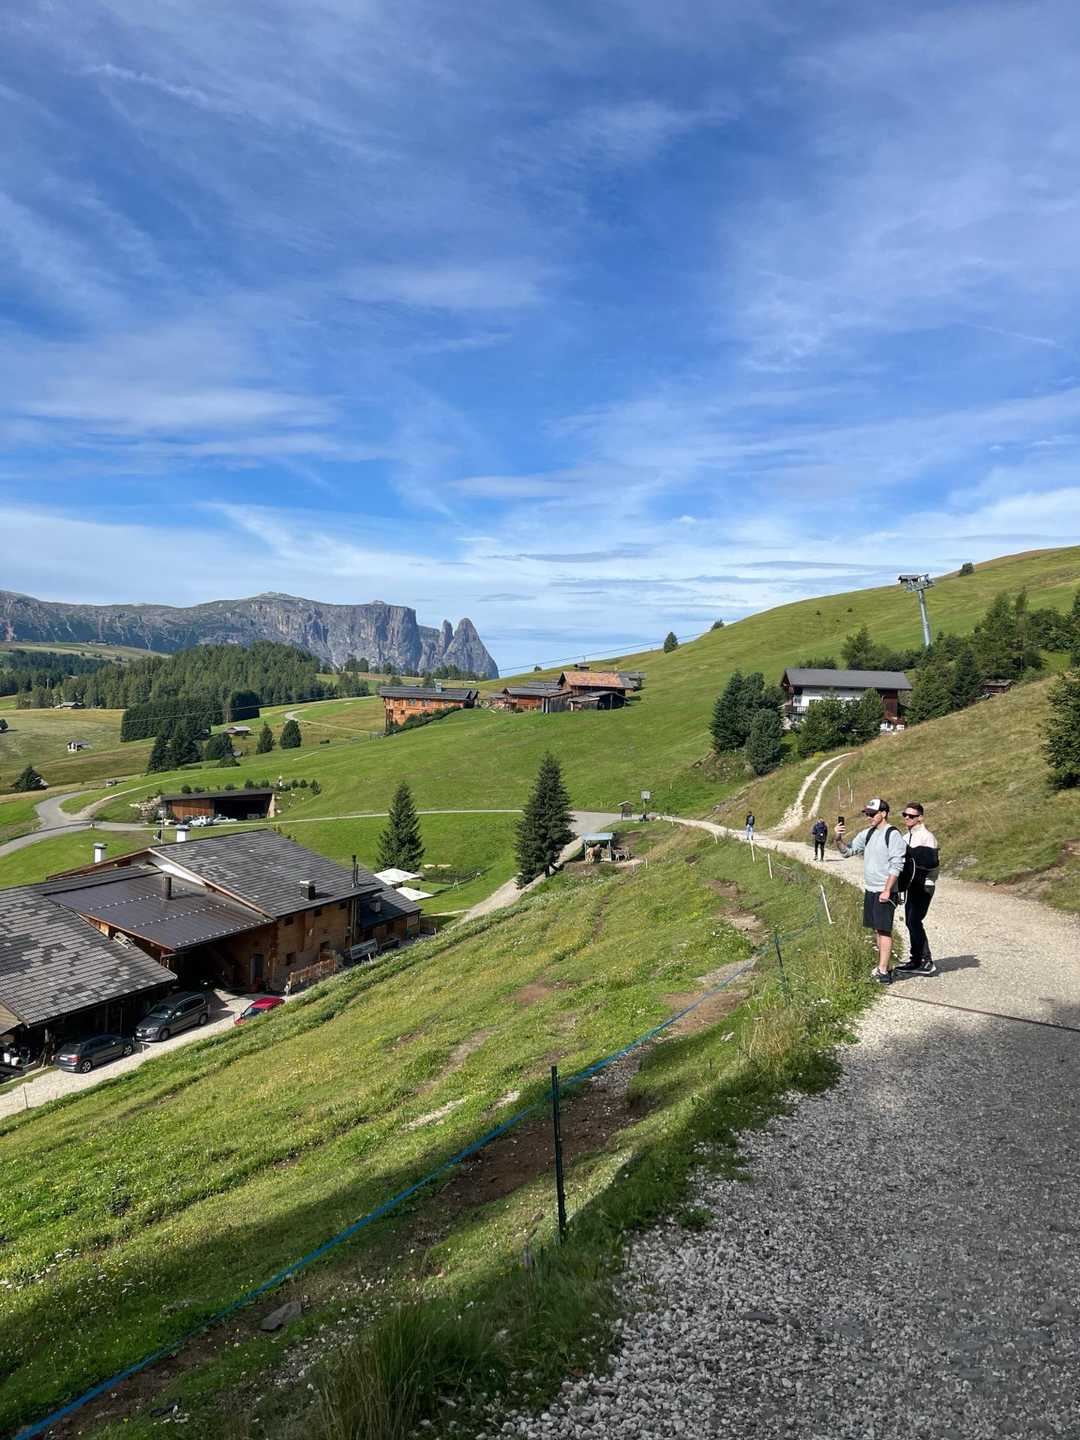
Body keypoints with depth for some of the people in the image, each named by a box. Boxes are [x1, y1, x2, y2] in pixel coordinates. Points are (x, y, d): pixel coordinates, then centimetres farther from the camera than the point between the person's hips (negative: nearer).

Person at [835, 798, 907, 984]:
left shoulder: (893, 834, -12)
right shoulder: (867, 834, 11)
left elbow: (896, 865, -16)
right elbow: (848, 850, 15)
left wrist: (887, 890, -19)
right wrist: (839, 839, -5)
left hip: (884, 891, -8)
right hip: (870, 890, 8)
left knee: (884, 930, -7)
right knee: (876, 929, 13)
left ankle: (883, 972, -6)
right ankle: (882, 965, 22)